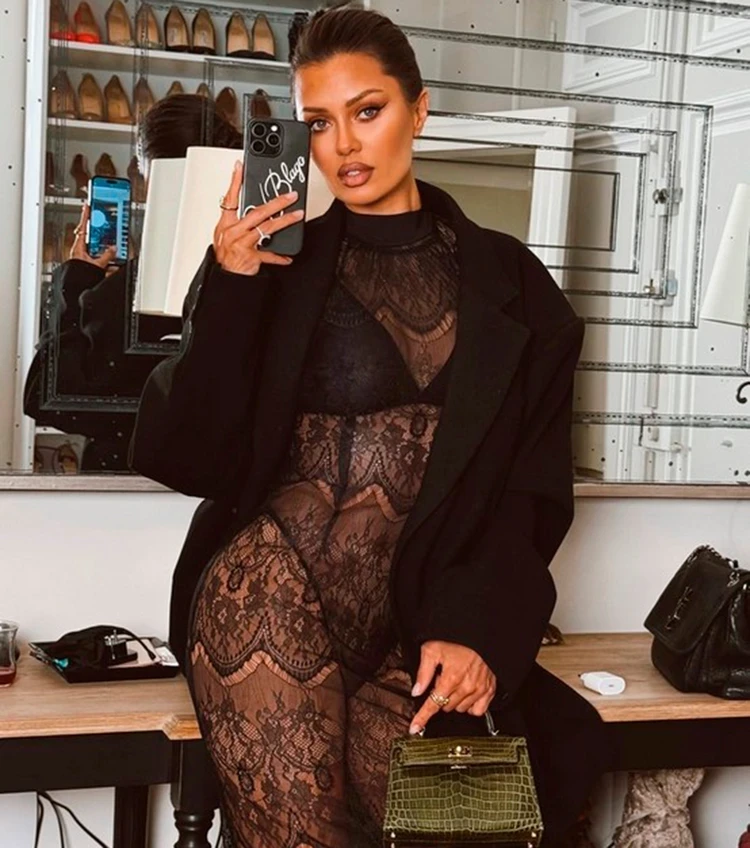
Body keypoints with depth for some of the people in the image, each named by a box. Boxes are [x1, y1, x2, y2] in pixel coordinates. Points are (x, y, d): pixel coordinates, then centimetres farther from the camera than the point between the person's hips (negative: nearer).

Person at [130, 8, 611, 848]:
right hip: (274, 584, -2)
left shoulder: (507, 282, 10)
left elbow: (532, 487, 6)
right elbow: (187, 458, -1)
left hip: (420, 622, 2)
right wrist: (226, 289, -11)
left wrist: (478, 628, -9)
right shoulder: (274, 263, 6)